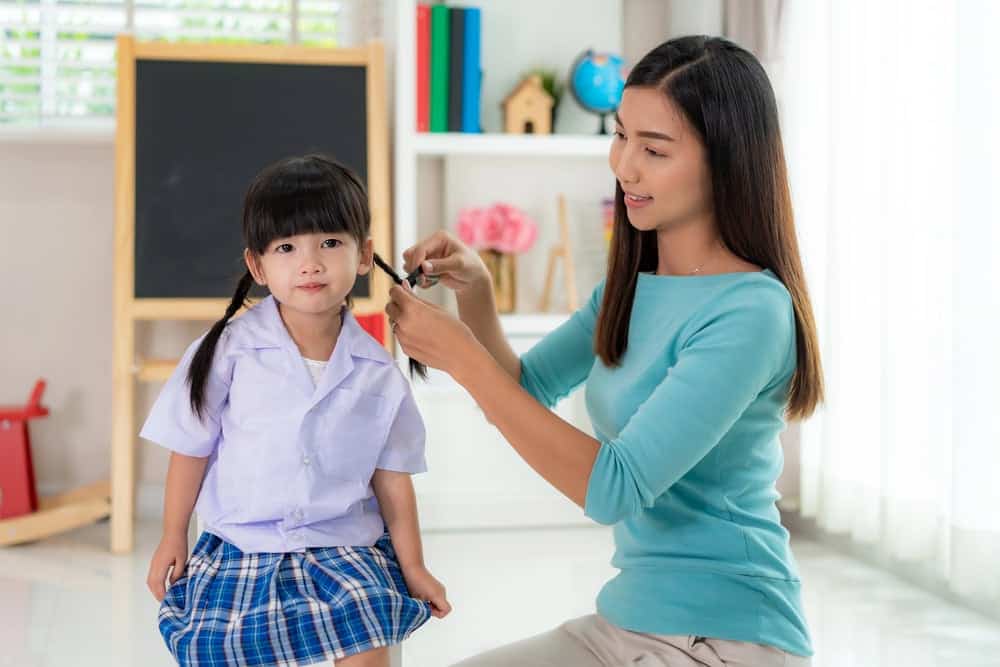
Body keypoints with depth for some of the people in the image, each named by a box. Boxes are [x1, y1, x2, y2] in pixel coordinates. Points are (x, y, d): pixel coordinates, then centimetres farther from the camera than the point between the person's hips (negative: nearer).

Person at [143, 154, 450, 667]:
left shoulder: (377, 374, -3)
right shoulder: (229, 351, -9)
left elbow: (391, 477, 5)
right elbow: (191, 450, 2)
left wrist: (414, 569, 7)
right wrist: (172, 538, 7)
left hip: (346, 551, 0)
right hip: (240, 552, 0)